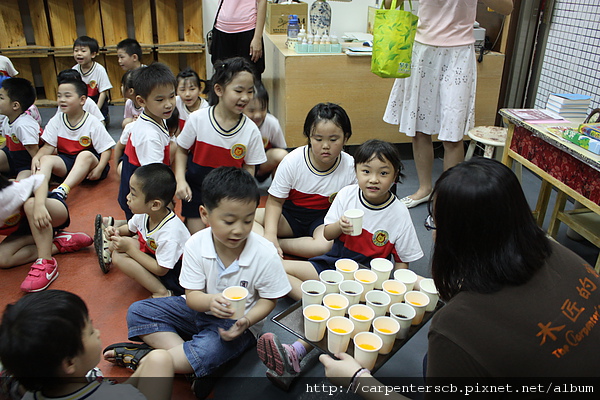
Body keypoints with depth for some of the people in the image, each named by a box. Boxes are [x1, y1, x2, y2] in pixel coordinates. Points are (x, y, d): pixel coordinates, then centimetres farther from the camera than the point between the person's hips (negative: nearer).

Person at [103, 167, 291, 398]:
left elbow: (269, 299, -9)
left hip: (236, 322, -4)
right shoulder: (196, 245, -16)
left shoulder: (265, 255, -22)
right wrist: (210, 301, -36)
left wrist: (247, 320, -27)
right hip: (200, 309, 5)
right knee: (138, 312, -6)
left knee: (210, 349, -35)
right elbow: (192, 296, -12)